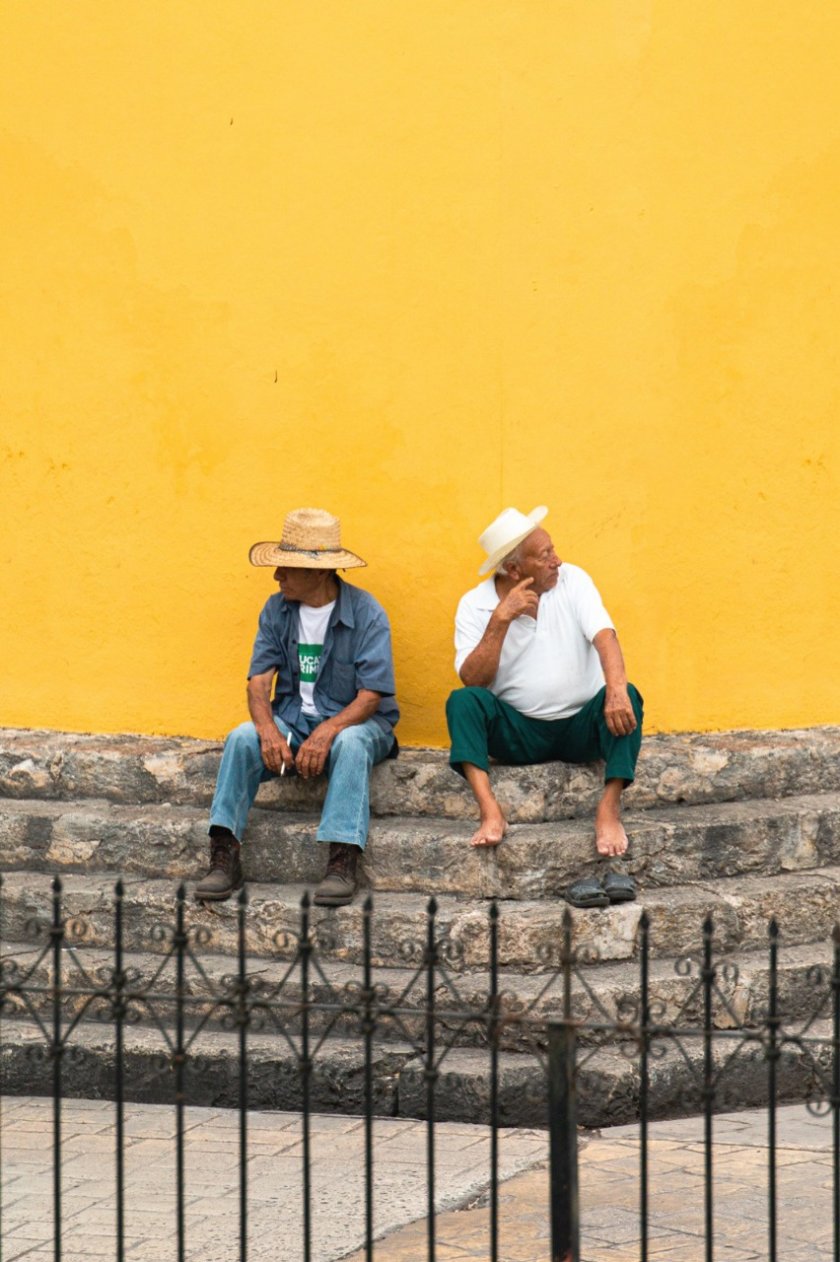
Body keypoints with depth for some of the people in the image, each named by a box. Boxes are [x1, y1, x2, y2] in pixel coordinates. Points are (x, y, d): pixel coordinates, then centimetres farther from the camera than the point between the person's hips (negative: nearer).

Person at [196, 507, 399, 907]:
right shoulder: (277, 610, 2)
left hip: (354, 720, -4)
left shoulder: (366, 614, -12)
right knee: (242, 738, -24)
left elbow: (370, 696, -16)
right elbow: (259, 682, -3)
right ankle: (224, 857, -29)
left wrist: (327, 733, -33)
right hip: (292, 717, 4)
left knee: (350, 745, -37)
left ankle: (342, 864, -43)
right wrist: (268, 731, -24)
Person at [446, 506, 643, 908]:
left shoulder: (572, 580, -3)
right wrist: (500, 621, -23)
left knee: (626, 698, -29)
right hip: (518, 734, 0)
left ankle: (609, 811, -33)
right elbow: (472, 680, -14)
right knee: (462, 701, -27)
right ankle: (490, 813, -38)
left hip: (581, 726, 0)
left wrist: (617, 690, -38)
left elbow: (604, 636, -18)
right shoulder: (475, 605, -4)